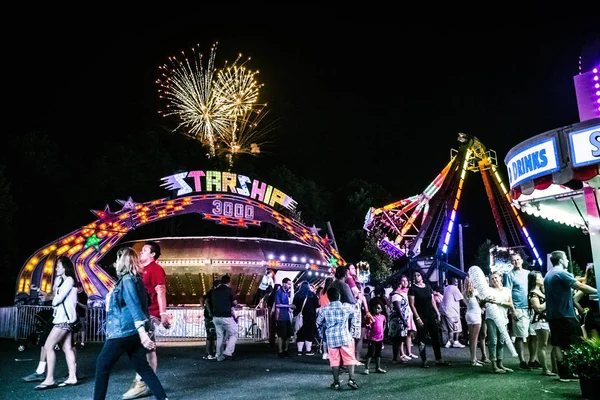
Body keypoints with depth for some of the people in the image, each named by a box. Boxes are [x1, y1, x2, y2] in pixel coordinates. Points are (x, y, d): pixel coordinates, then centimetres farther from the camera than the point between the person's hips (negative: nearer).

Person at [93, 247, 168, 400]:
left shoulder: (127, 280, -13)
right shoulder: (133, 279, 15)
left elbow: (134, 307, -23)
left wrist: (142, 333, -30)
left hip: (123, 332, -9)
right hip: (132, 332, 9)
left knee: (102, 364, 5)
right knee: (142, 366, 8)